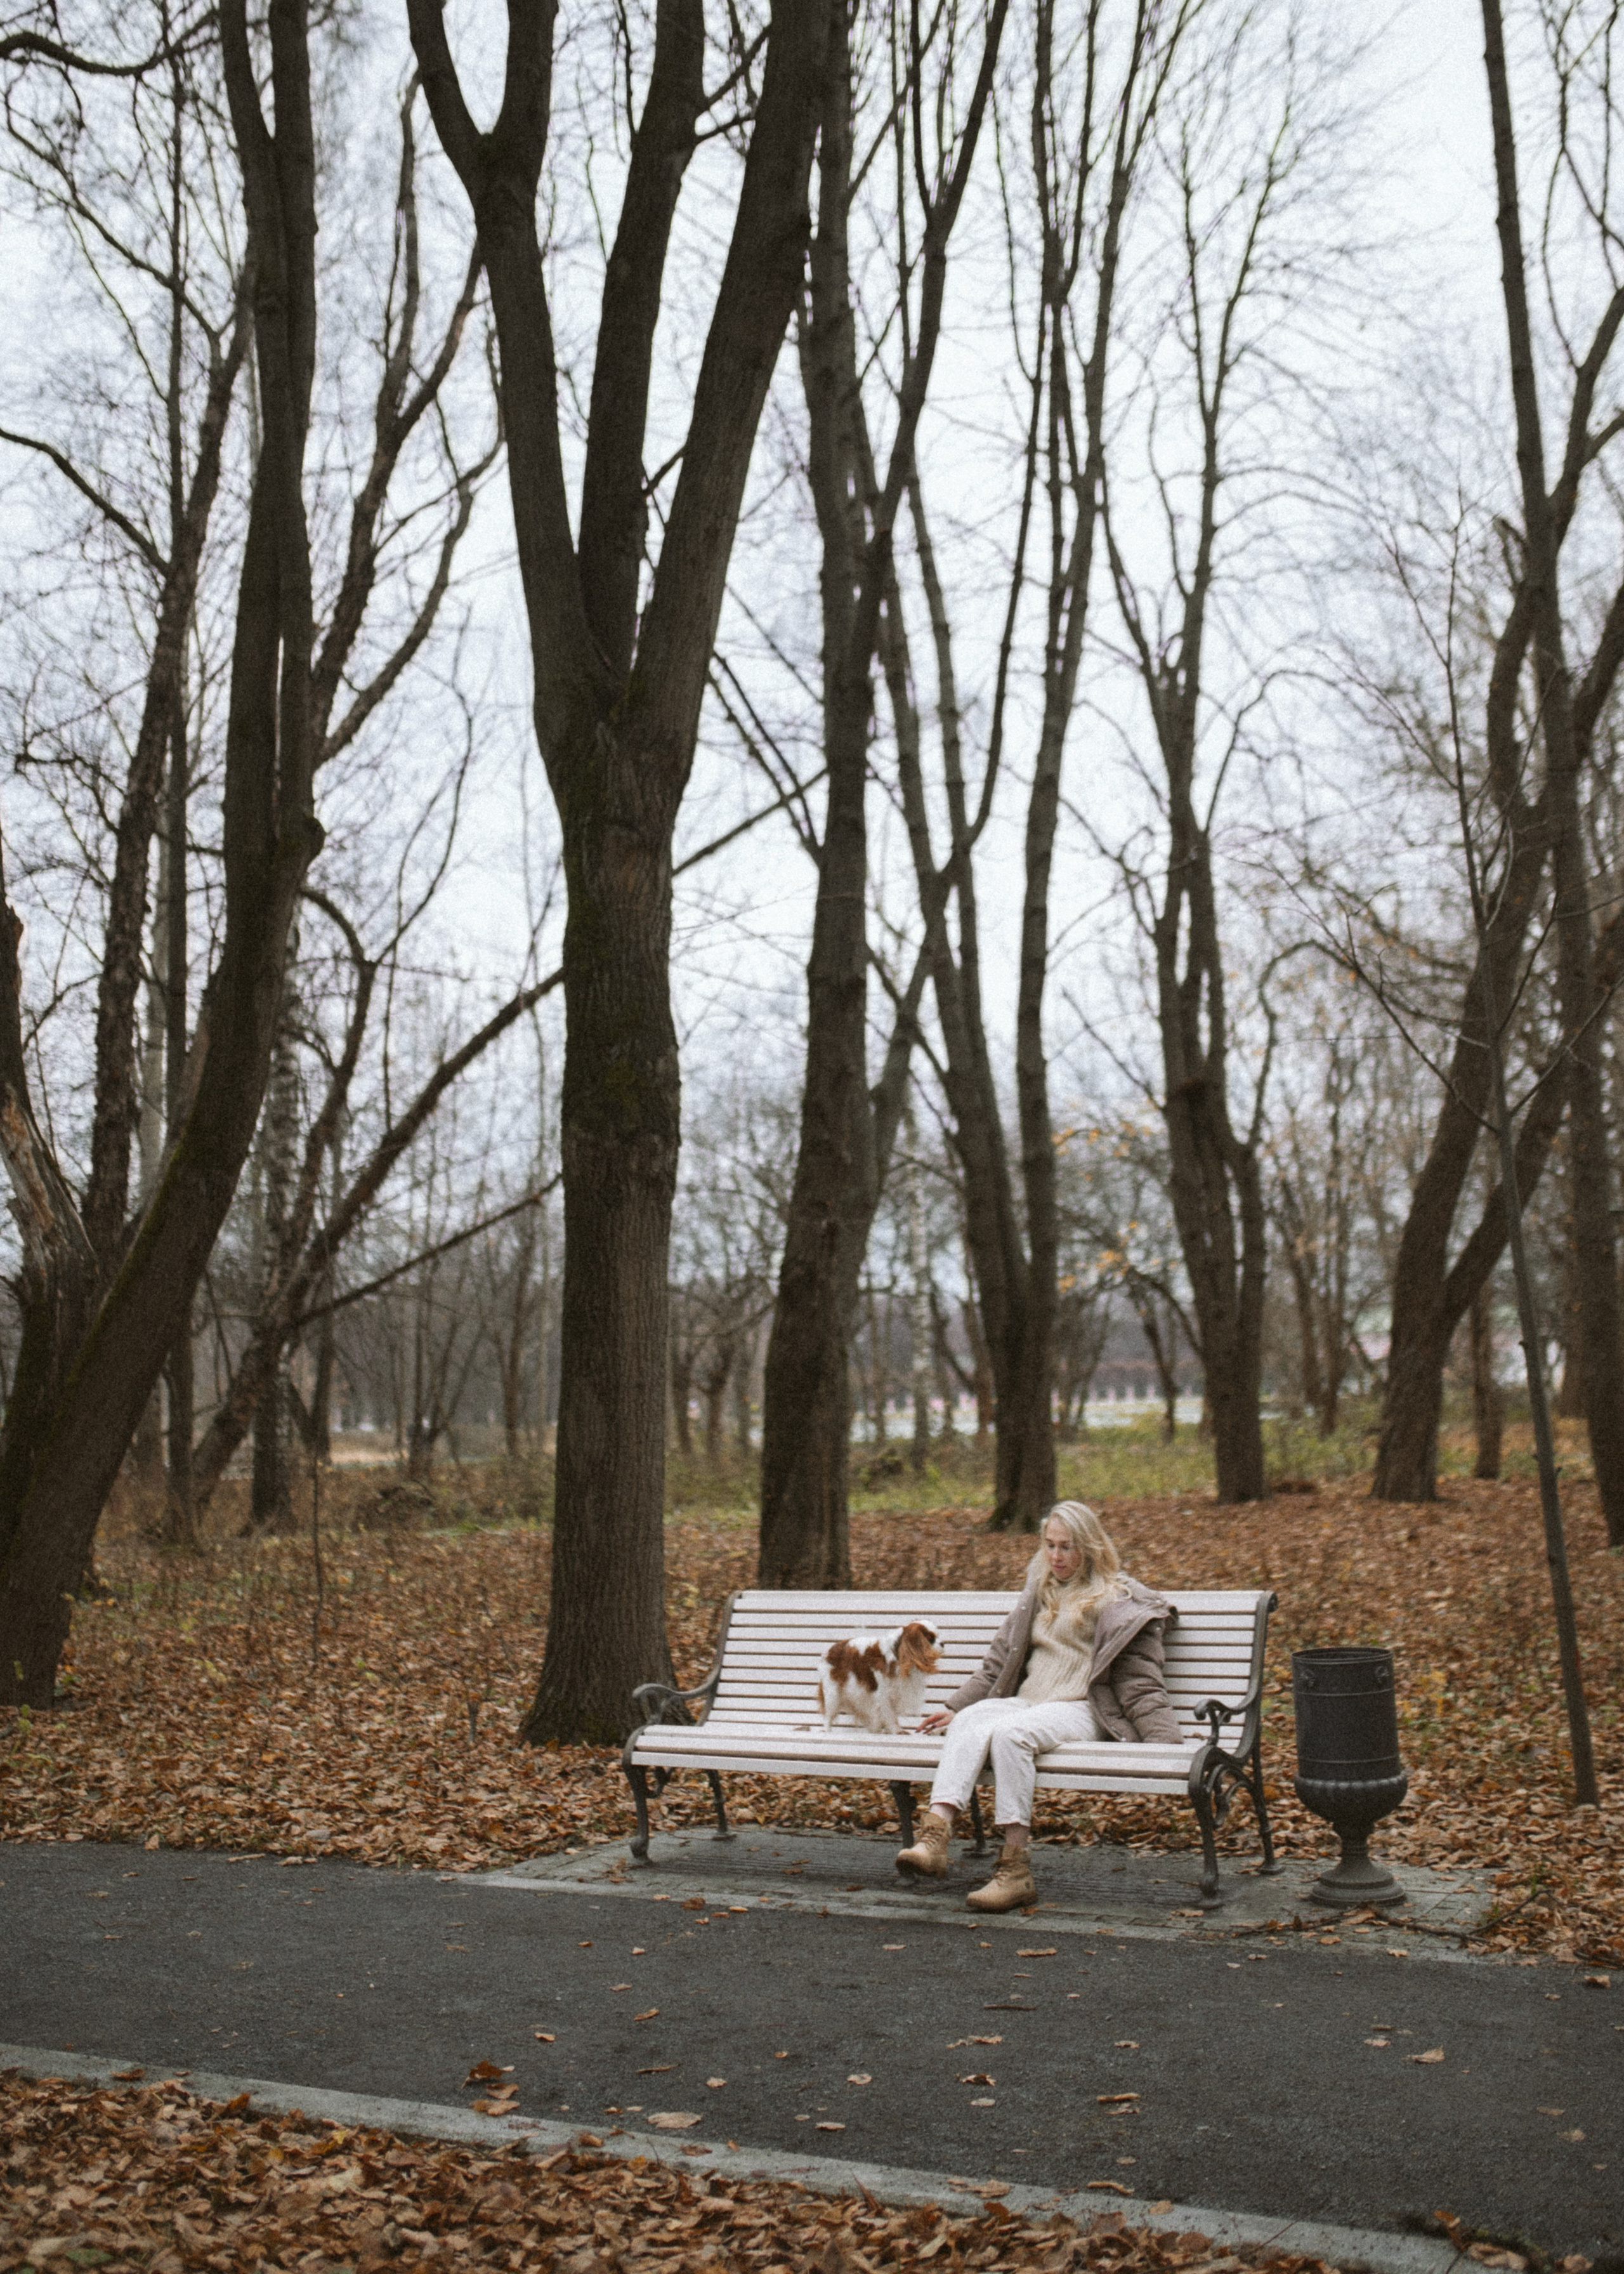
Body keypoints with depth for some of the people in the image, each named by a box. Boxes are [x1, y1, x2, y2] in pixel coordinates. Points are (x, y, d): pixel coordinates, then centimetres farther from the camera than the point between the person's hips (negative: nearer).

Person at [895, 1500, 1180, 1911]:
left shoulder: (1117, 1601, 5)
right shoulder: (1040, 1592, 24)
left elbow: (1140, 1681, -1)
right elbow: (1002, 1659, 28)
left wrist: (1163, 1743, -13)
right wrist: (955, 1706, 22)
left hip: (1079, 1711, -5)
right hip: (1025, 1703, 5)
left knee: (1008, 1730, -36)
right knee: (970, 1722, -29)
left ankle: (1016, 1869, -37)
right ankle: (935, 1835, -46)